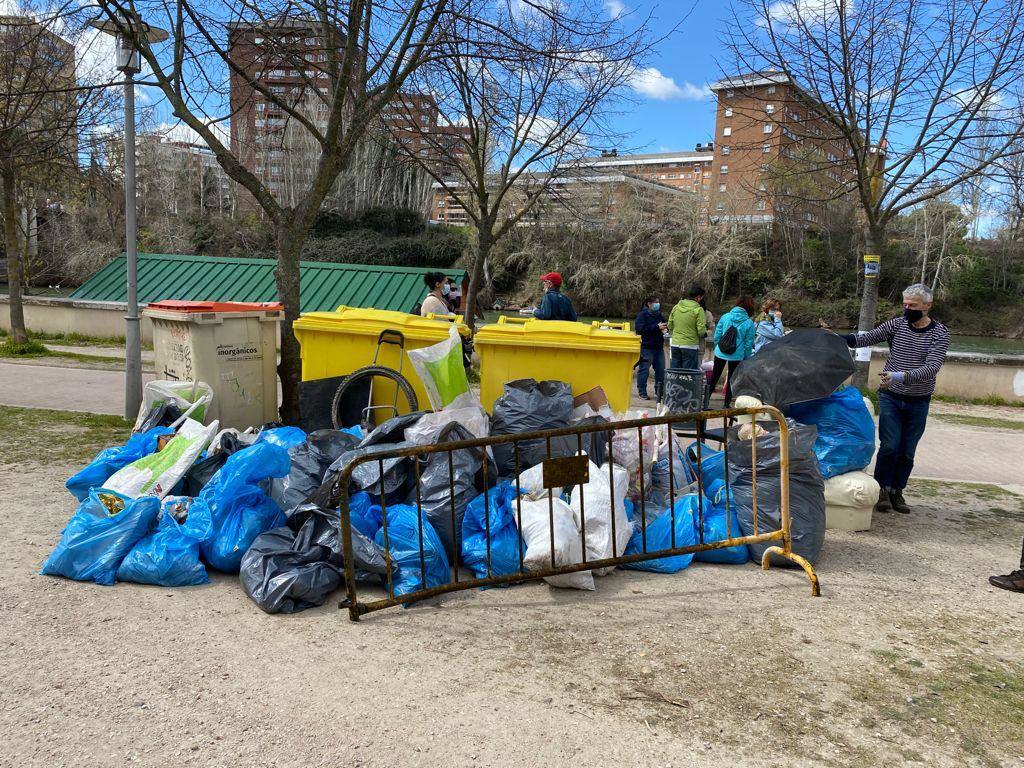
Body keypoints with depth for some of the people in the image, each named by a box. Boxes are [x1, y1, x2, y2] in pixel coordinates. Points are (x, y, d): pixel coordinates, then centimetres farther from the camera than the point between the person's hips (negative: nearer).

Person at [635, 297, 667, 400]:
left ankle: (659, 391, 20)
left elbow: (663, 326, 31)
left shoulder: (659, 315, 16)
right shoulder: (642, 315, -6)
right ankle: (642, 392, 6)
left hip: (658, 347, 7)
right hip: (646, 347, -7)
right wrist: (656, 327, -19)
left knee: (661, 370, 9)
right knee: (644, 370, -2)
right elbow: (640, 329, -19)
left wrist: (664, 328, 5)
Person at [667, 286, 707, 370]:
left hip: (675, 344, 5)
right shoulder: (698, 310, -9)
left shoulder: (676, 307, 6)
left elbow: (669, 326, 11)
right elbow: (701, 331, -13)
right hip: (690, 345, -5)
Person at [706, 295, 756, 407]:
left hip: (720, 353, 2)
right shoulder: (749, 323, -11)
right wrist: (746, 358, 4)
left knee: (714, 377, 15)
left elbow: (717, 335, 0)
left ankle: (705, 401, 12)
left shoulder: (725, 317, -5)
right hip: (737, 356, -2)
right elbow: (748, 344, -7)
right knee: (731, 379, 13)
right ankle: (726, 404, 17)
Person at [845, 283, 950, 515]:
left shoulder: (940, 334, -8)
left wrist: (902, 377, -35)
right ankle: (882, 490, 8)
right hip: (891, 397, 0)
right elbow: (867, 338, -10)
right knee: (889, 446, -6)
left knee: (907, 451, 7)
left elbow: (931, 367, -20)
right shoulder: (896, 324, -1)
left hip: (918, 402, 0)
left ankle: (897, 491, 21)